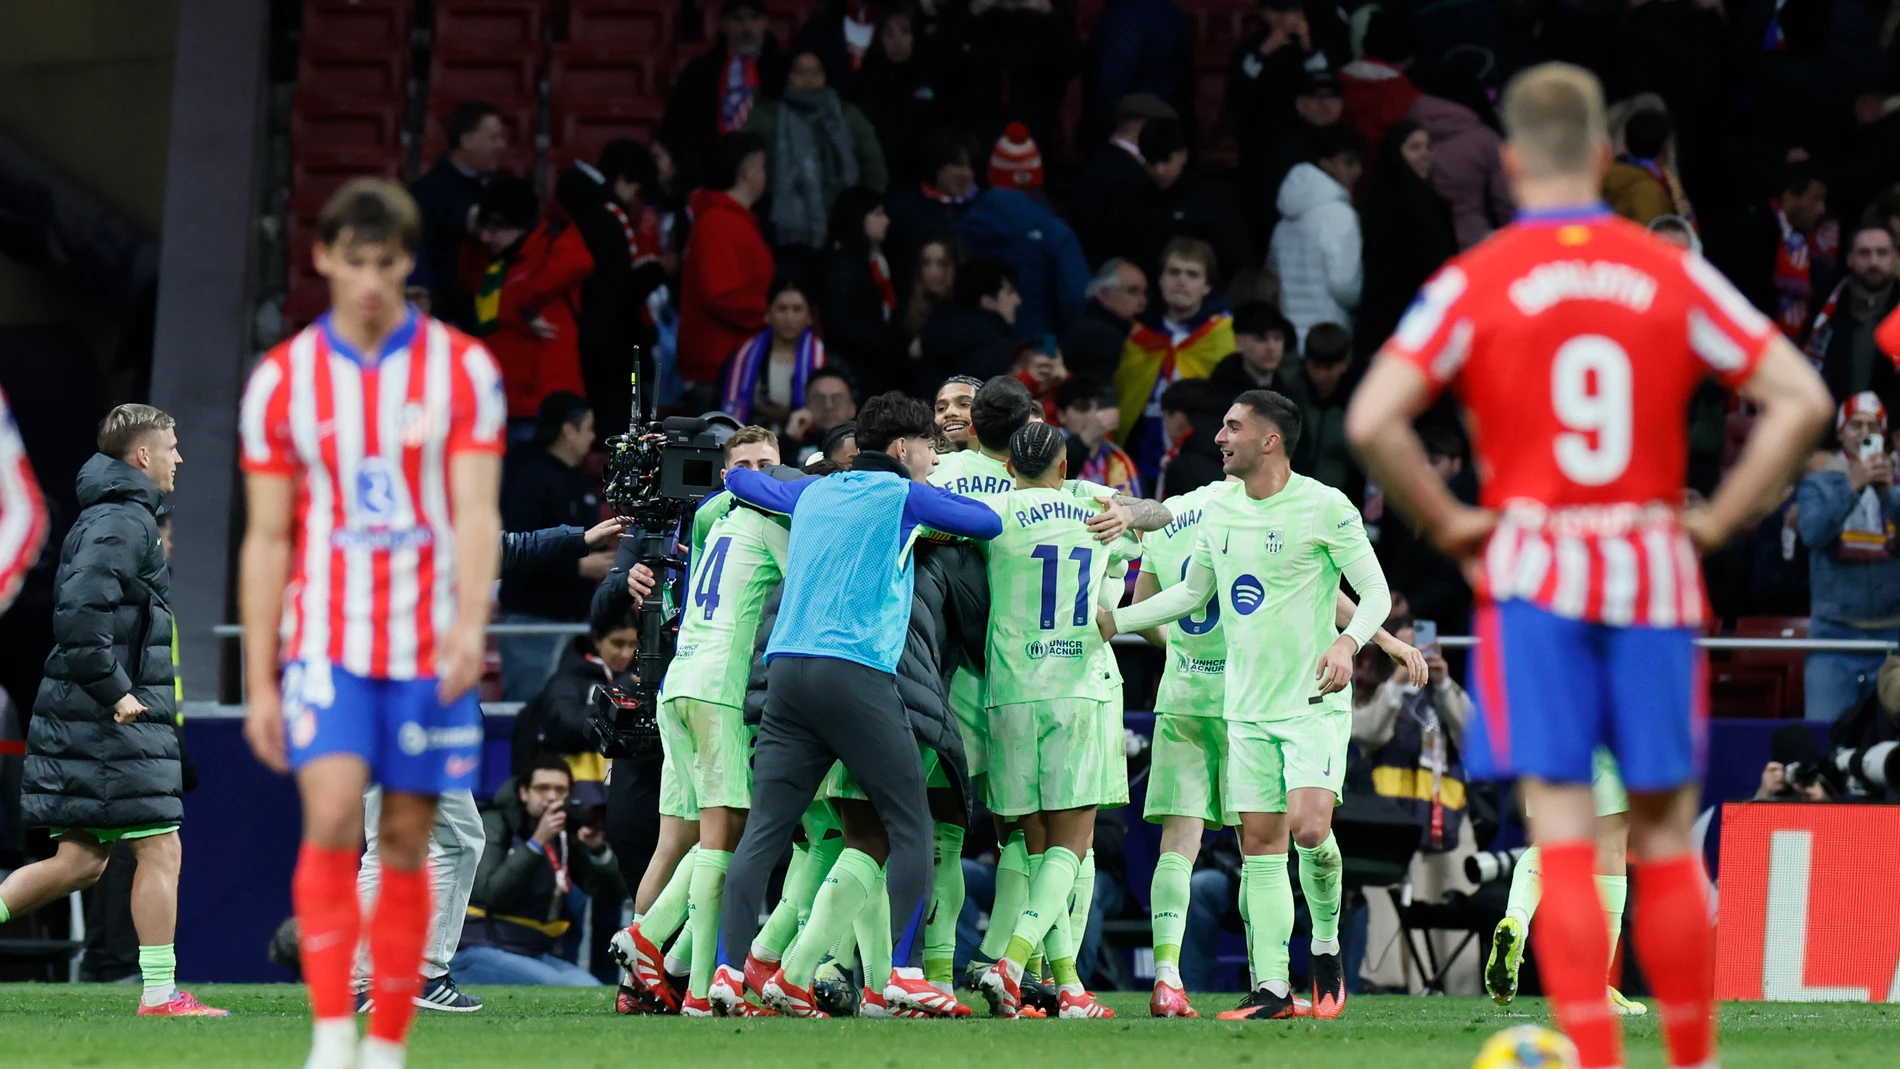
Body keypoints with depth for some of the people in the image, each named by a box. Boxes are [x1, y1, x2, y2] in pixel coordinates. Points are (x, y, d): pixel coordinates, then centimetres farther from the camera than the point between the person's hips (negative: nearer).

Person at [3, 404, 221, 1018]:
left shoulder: (108, 517, 19)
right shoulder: (124, 522, -12)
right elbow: (78, 614, -24)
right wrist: (114, 690, -21)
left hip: (90, 718, 10)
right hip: (114, 722, -10)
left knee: (80, 862, 9)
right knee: (160, 851, -6)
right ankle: (160, 995, -5)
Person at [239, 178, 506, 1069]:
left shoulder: (461, 369, 1)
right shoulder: (282, 380, 3)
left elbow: (477, 513, -5)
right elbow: (267, 540, 5)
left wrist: (470, 623, -22)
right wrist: (258, 684, 3)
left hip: (429, 651, 1)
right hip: (326, 644, 0)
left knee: (406, 845, 4)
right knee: (332, 820, -18)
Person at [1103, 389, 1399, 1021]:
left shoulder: (1325, 507, -9)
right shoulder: (1219, 512, 9)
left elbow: (1376, 592, -7)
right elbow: (1190, 594, 22)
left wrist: (1348, 642, -26)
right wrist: (1109, 622, 18)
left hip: (1315, 704, -6)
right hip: (1248, 707, 6)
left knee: (1308, 827, -19)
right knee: (1260, 844, 1)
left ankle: (1327, 951, 5)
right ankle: (1272, 989, 3)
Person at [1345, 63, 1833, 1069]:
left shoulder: (1473, 282, -2)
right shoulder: (1673, 274, 3)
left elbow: (1371, 422, -13)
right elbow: (1801, 398, -2)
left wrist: (1446, 522, -1)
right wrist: (1718, 519, 4)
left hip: (1532, 574, -1)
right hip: (1654, 572, 1)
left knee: (1563, 835, -4)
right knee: (1665, 834, 10)